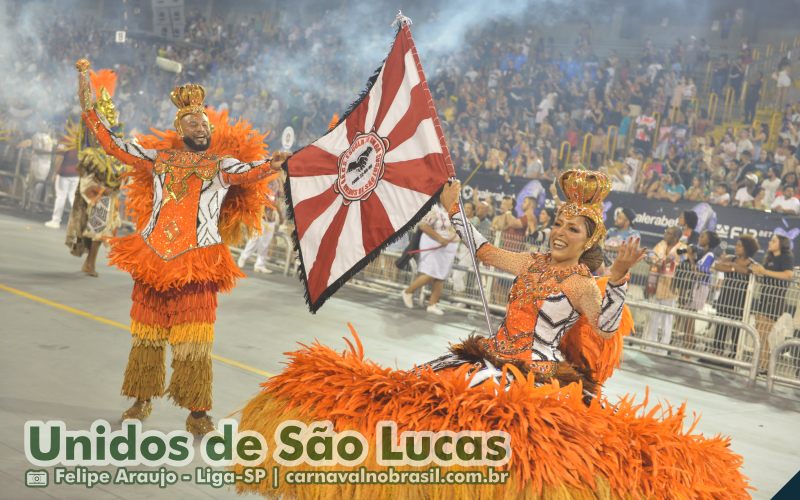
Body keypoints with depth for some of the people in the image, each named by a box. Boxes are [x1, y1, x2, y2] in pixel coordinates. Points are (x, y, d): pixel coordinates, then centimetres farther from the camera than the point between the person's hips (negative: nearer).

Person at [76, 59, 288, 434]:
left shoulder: (221, 164, 4)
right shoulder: (159, 159, 11)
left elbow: (248, 172, -16)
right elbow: (113, 144, 13)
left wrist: (269, 165, -39)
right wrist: (88, 106, 10)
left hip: (196, 262, -3)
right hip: (152, 257, 3)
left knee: (193, 335, -6)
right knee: (148, 331, 10)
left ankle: (197, 411, -1)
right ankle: (143, 399, 24)